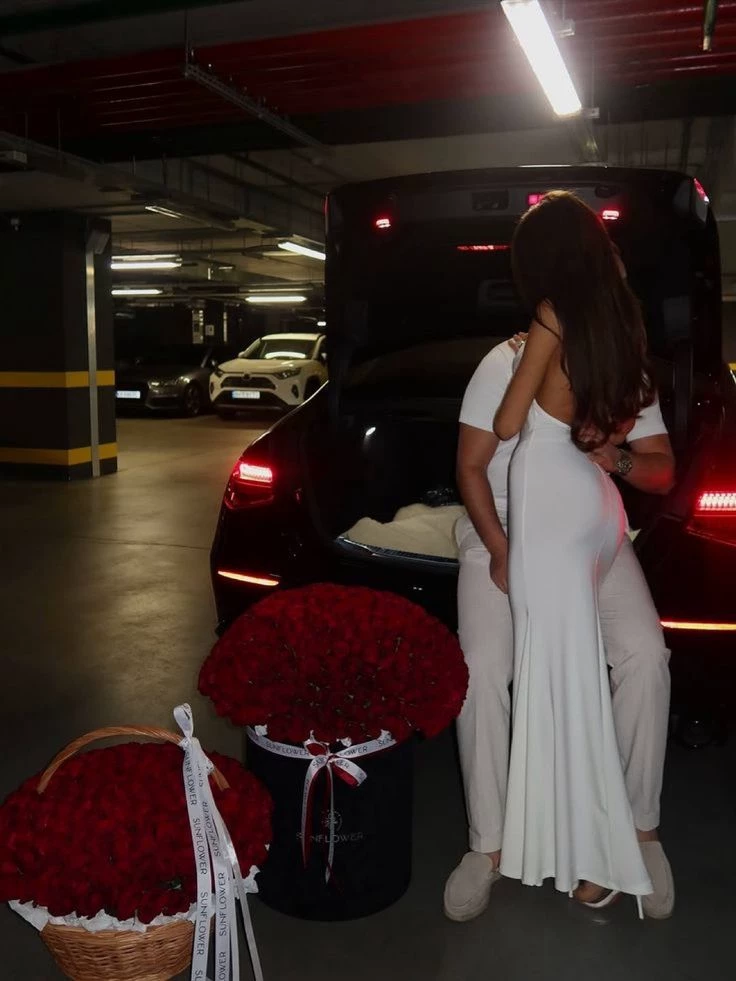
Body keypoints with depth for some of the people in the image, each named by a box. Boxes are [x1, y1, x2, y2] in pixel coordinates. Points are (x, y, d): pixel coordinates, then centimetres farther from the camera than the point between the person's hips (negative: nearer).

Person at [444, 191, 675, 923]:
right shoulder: (505, 364, -8)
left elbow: (665, 474, 2)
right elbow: (470, 467, -6)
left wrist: (622, 461, -21)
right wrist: (500, 552, -17)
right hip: (502, 532, -2)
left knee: (644, 657, -20)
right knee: (483, 668, -22)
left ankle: (640, 830, 1)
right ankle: (487, 847, -5)